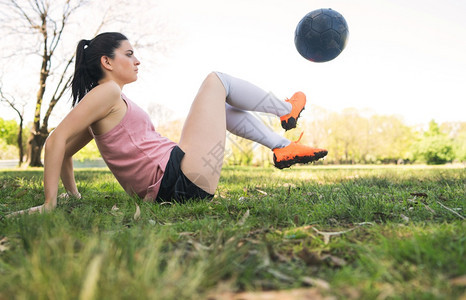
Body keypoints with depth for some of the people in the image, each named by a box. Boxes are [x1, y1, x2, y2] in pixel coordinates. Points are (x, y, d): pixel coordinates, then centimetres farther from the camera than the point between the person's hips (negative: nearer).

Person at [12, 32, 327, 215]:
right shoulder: (108, 92, -9)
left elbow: (67, 151, 22)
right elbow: (57, 140, -16)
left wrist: (74, 193, 21)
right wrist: (50, 202, -17)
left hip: (166, 190, 10)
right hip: (183, 179, -10)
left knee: (223, 106, 24)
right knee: (216, 80, 3)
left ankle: (283, 147, 19)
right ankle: (287, 111, 19)